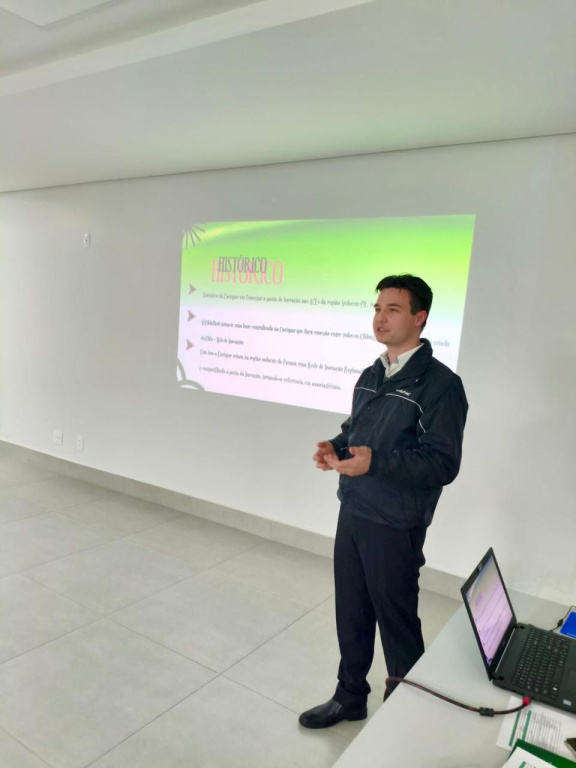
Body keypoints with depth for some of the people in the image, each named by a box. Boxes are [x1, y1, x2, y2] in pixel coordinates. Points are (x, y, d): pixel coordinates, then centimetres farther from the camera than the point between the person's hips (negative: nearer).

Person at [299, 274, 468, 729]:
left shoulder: (440, 383, -15)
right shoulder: (371, 376, 9)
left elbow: (443, 465, -19)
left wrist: (376, 462, -30)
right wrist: (335, 446, -3)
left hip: (394, 527, -7)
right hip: (351, 515, 7)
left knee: (397, 622, 11)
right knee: (350, 613, 19)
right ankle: (350, 697, 41)